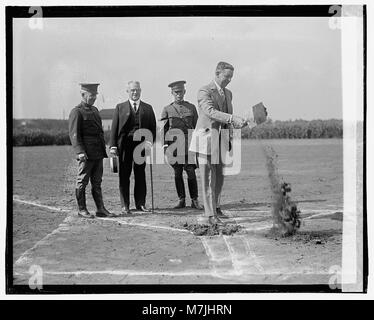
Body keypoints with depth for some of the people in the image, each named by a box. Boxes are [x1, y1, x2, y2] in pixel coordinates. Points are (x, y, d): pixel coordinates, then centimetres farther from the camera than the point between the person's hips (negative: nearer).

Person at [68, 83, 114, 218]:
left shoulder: (94, 110, 18)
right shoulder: (76, 112, -8)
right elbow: (74, 134, -13)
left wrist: (103, 150, 20)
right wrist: (80, 151, -22)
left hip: (98, 153, 8)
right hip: (86, 154, -8)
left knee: (97, 182, 10)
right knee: (82, 182, 1)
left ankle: (100, 209, 14)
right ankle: (82, 209, 9)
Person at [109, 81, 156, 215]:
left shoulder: (147, 108, 13)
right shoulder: (120, 107, 9)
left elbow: (153, 127, 9)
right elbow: (114, 127, 4)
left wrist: (150, 140, -9)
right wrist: (113, 146, -5)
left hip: (141, 144, 1)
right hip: (124, 145, -1)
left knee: (140, 175, 6)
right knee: (124, 175, 0)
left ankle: (140, 203, 14)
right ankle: (125, 205, 5)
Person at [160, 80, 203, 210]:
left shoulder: (191, 107, 10)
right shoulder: (167, 109, 8)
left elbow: (196, 126, 12)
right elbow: (164, 128, 6)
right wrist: (165, 144, -4)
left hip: (189, 145, 0)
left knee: (191, 172, -4)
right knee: (177, 173, 4)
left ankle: (194, 200, 3)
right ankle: (181, 200, 12)